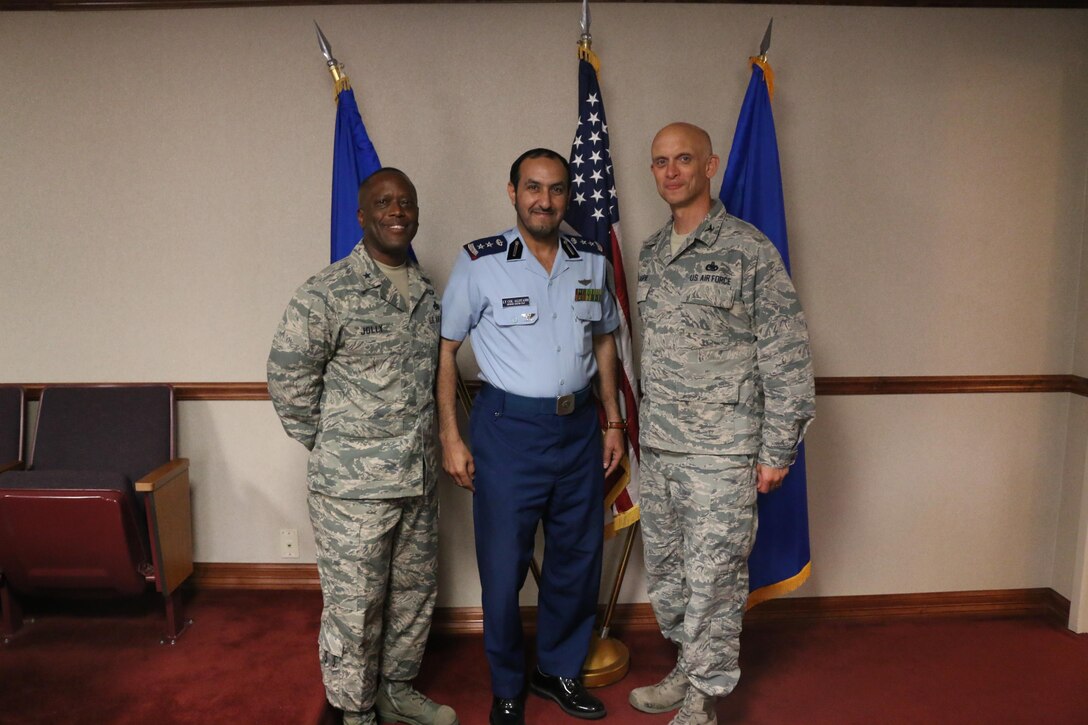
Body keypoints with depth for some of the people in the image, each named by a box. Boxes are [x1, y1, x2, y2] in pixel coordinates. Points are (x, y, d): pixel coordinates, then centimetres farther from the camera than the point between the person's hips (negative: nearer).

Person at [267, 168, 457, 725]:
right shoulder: (327, 294, -12)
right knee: (354, 605, 6)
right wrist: (334, 448, -5)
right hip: (353, 486, -6)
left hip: (418, 479, 7)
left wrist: (426, 445, 13)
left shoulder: (427, 294, 9)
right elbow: (287, 380, -11)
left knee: (415, 591, 18)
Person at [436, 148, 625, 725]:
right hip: (507, 427, -4)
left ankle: (559, 670, 36)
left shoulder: (592, 261, 5)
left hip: (579, 426, 4)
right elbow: (445, 349, -4)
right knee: (504, 565, 6)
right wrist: (450, 437, -7)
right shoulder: (479, 262, -7)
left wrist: (613, 422, 11)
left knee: (578, 557, 14)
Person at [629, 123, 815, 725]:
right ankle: (689, 668, 38)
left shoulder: (750, 250, -8)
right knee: (664, 573, 17)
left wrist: (777, 449, -11)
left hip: (720, 451, -6)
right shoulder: (649, 254, 11)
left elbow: (786, 357, -9)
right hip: (657, 448, 7)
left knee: (712, 579, 3)